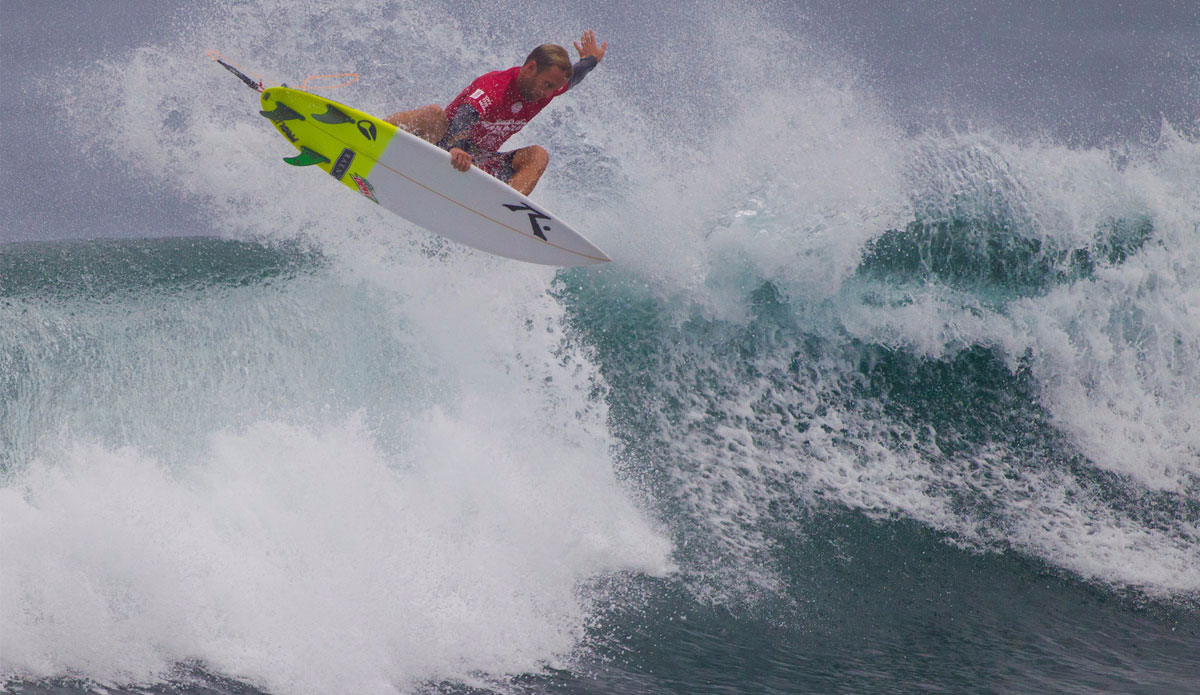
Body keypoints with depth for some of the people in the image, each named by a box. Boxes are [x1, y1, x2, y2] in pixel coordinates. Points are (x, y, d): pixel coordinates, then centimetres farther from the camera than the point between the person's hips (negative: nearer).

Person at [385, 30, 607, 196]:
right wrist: (456, 149, -65)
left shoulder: (545, 87, -3)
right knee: (434, 114, -37)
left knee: (538, 155, -19)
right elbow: (465, 117, -47)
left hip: (480, 163, 6)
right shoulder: (495, 86, -27)